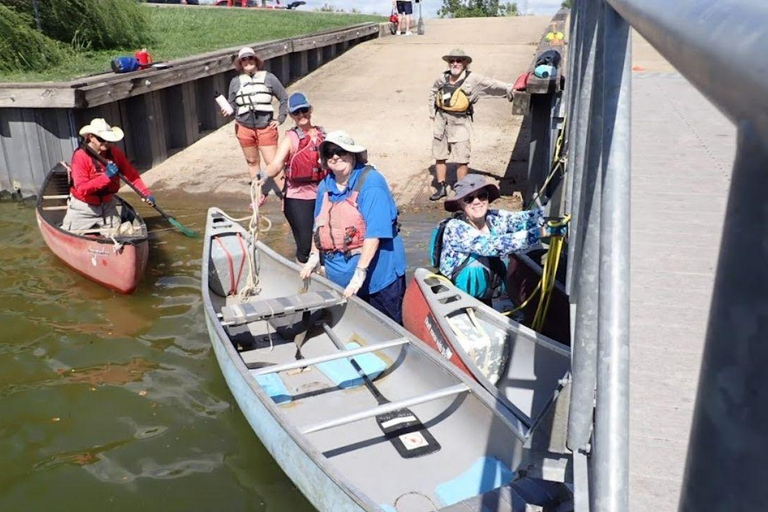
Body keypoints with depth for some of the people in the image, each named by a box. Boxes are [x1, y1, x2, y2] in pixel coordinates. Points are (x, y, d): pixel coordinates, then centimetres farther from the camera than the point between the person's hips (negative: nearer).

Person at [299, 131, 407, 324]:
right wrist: (314, 256, 11)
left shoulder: (371, 182, -15)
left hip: (377, 273, -6)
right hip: (340, 279, 6)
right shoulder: (325, 186, 8)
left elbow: (374, 232, -22)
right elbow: (319, 226, 21)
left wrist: (360, 272, -24)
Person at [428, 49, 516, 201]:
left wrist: (508, 88, -35)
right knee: (439, 156, 12)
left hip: (460, 123, -4)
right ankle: (441, 188, 27)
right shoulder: (442, 78, 3)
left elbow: (492, 84, -20)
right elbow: (433, 92, 20)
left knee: (462, 160, -2)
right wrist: (432, 112, 15)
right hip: (441, 121, 4)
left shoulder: (473, 79, -10)